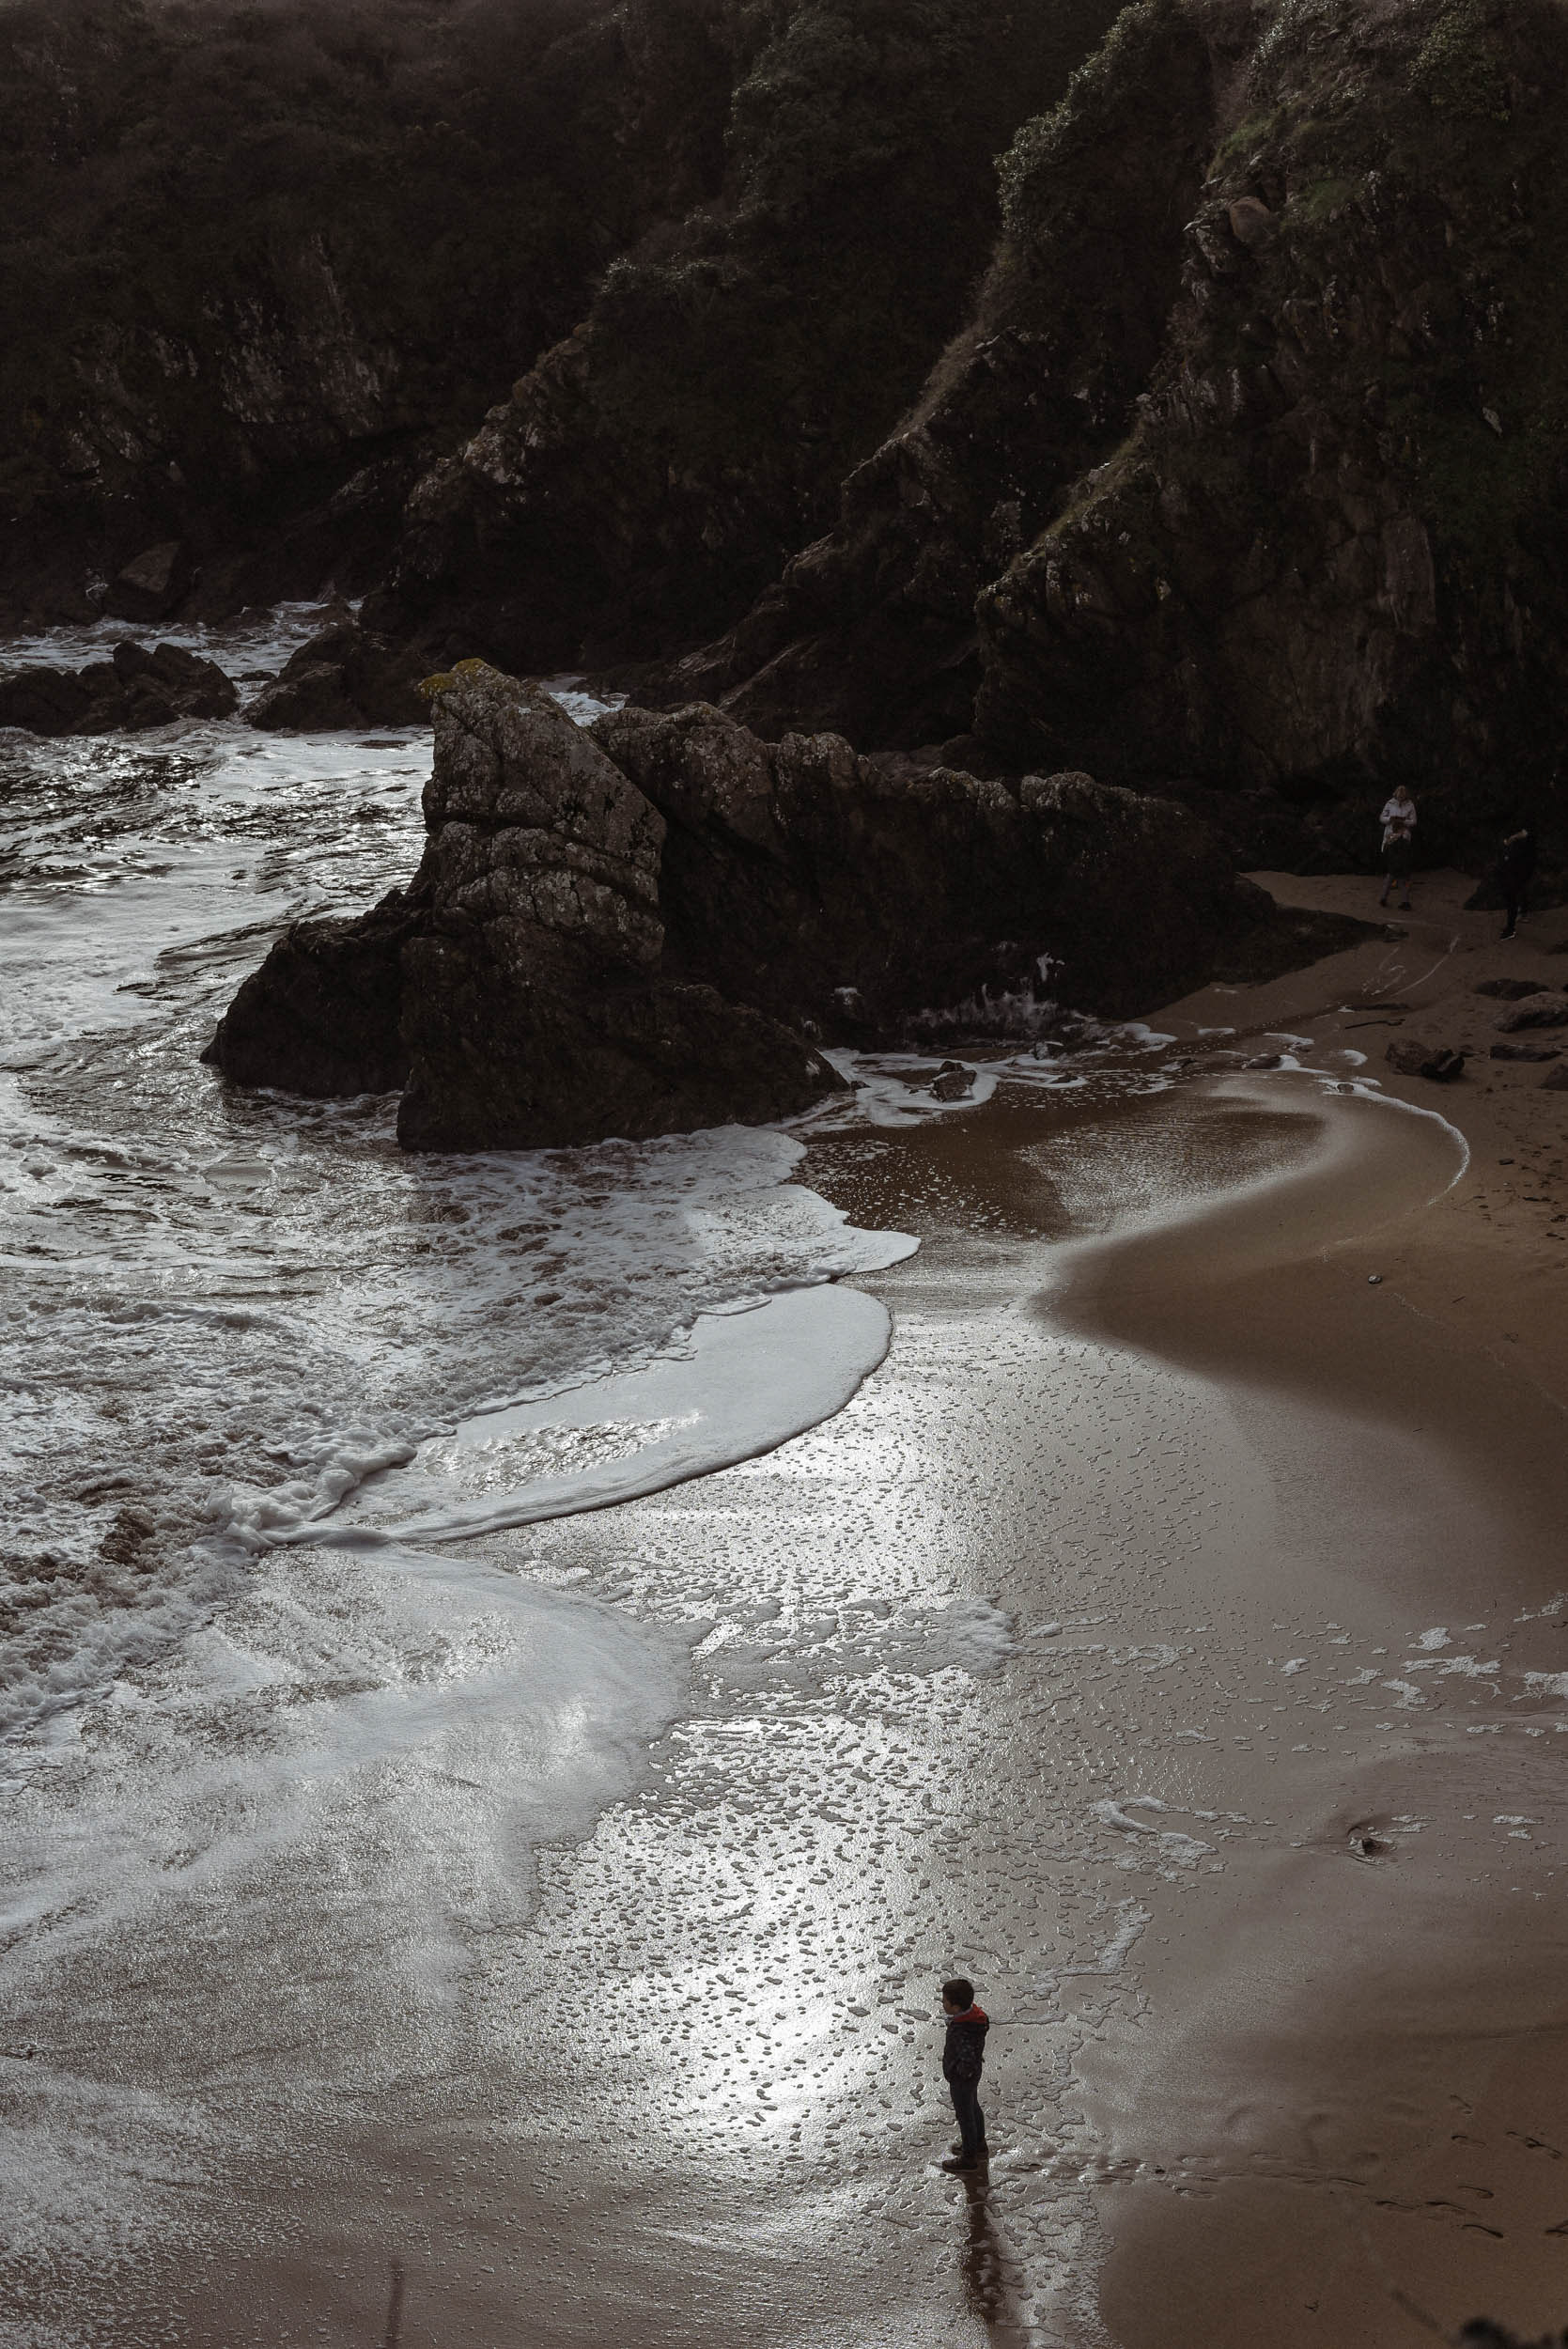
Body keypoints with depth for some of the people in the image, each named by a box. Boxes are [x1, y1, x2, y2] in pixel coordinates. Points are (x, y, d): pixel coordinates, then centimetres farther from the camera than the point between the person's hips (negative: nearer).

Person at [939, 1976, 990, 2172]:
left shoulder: (961, 2032, -41)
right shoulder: (974, 2012, -16)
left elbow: (967, 2061, -51)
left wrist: (964, 2071, -28)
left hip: (961, 2080, -8)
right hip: (974, 2073, 8)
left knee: (965, 2116, 14)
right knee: (973, 2108, 28)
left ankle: (969, 2158, 36)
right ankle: (980, 2147, 50)